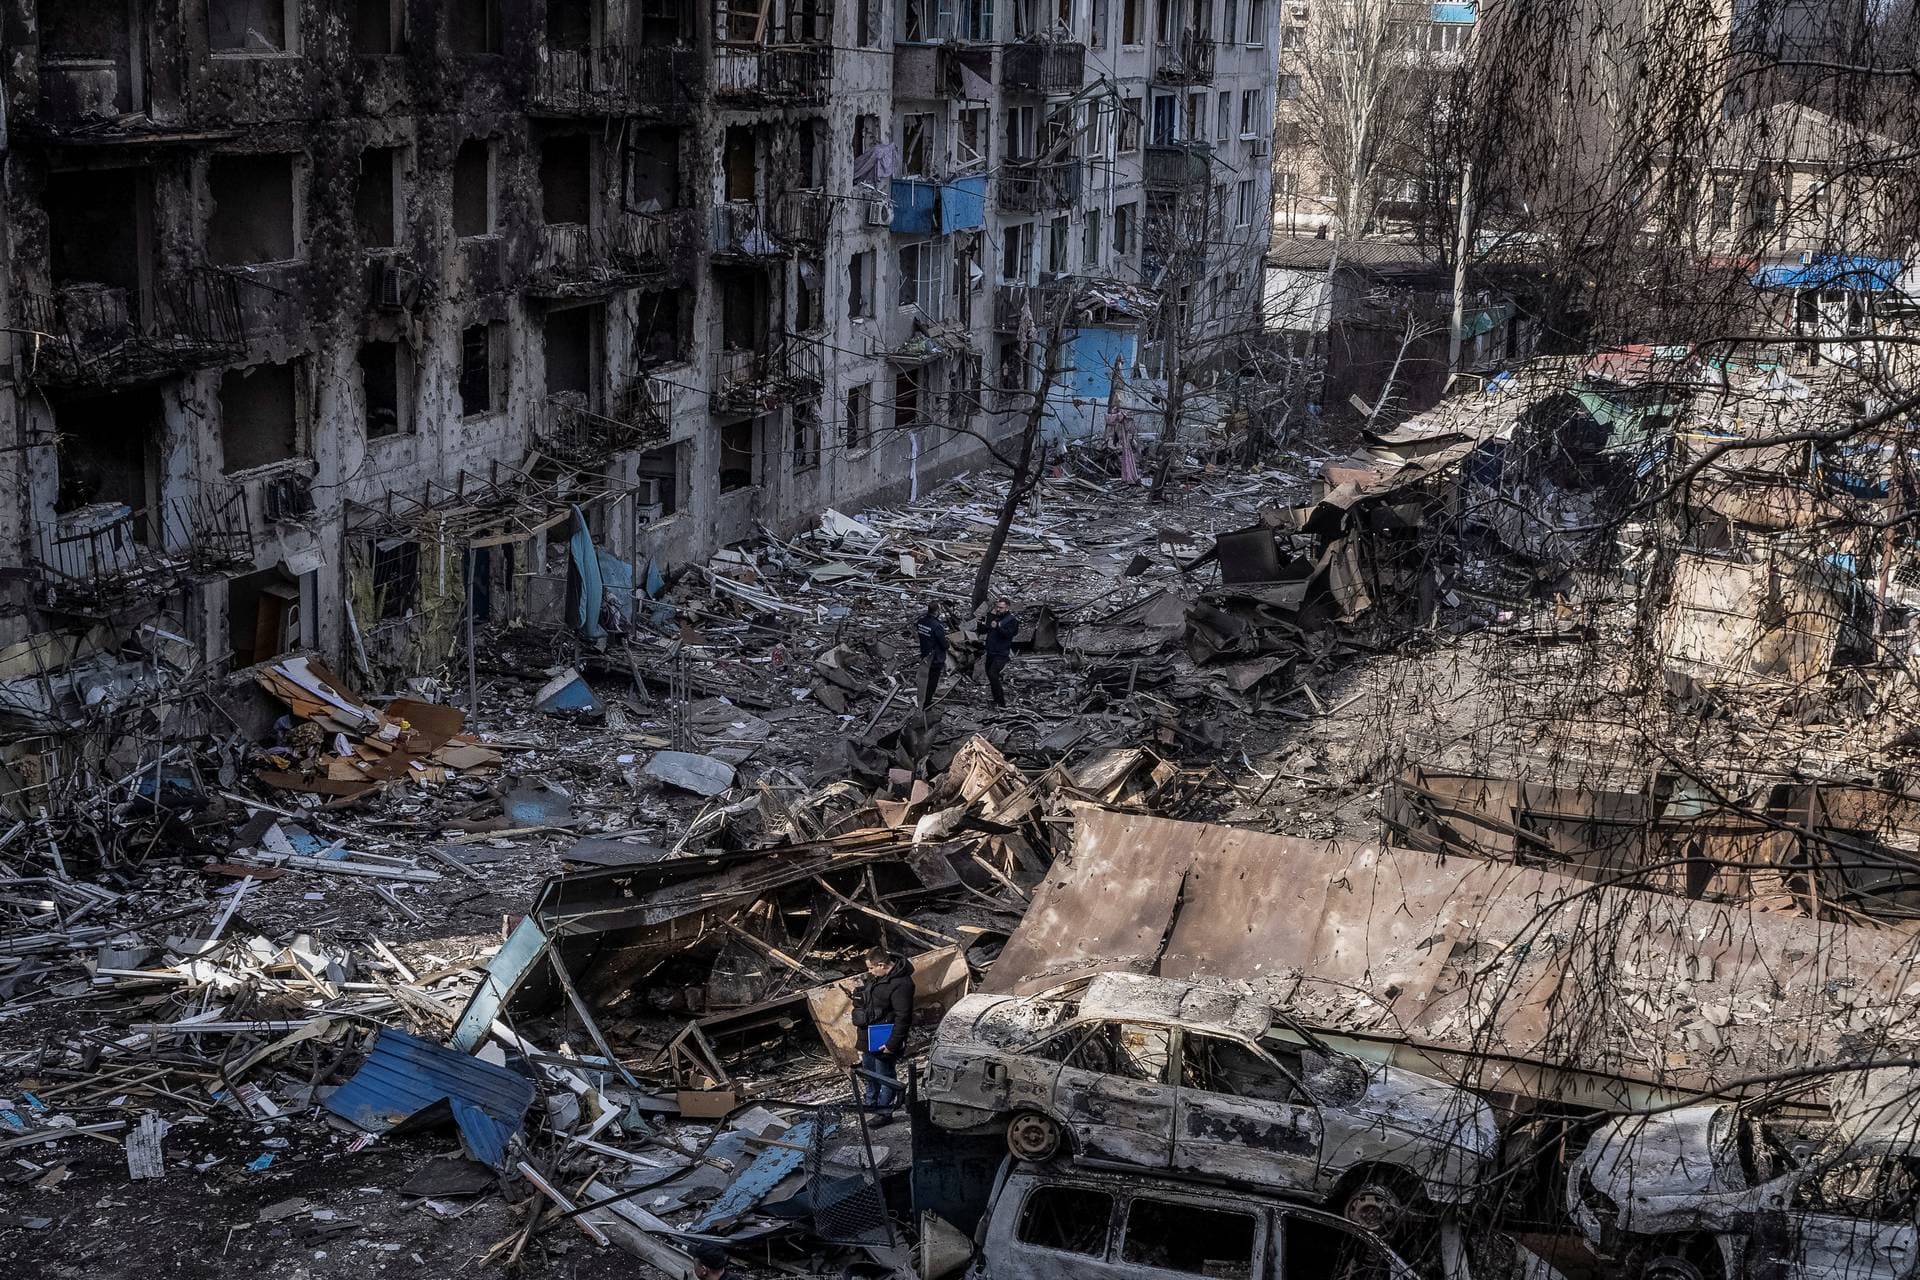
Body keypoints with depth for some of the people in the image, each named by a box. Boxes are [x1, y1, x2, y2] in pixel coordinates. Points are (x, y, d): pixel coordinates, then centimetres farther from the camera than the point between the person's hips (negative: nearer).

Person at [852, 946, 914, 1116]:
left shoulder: (900, 984, -26)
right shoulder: (876, 976, 4)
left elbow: (903, 1017, -26)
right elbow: (863, 999, 20)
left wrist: (892, 1044, -24)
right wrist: (858, 1023, 18)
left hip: (883, 1041, -10)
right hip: (867, 1036, 10)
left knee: (884, 1074, 5)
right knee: (869, 1071, 24)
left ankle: (884, 1111, 20)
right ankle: (871, 1104, 42)